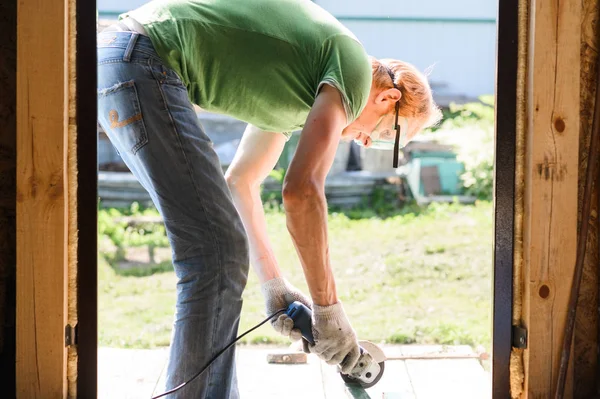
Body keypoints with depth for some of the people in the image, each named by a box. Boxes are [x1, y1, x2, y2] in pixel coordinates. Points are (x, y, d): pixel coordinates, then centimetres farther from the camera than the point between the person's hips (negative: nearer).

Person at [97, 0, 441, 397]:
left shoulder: (304, 90, 24)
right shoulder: (355, 64, -4)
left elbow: (240, 182, 29)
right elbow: (302, 191, -14)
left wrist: (274, 285, 25)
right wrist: (328, 306, -7)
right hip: (142, 66, -10)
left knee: (222, 247, 14)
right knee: (217, 255, -9)